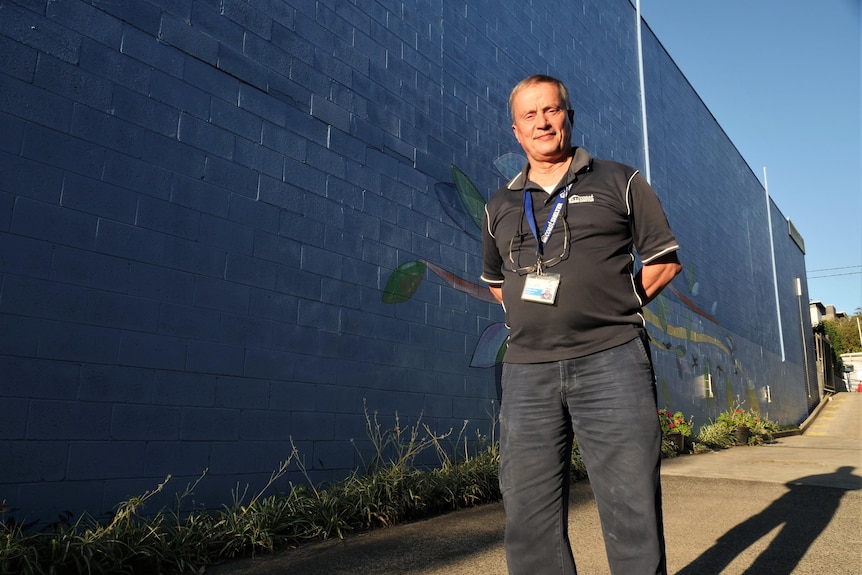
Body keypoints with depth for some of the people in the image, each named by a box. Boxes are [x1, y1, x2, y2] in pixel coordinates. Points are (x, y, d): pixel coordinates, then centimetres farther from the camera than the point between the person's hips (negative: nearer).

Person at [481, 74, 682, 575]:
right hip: (527, 370, 3)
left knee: (633, 512, 0)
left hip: (612, 361, -2)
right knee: (530, 518, 6)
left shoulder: (620, 182, 9)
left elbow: (665, 259, 10)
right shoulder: (501, 206, 17)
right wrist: (533, 315, 11)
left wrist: (614, 309, 1)